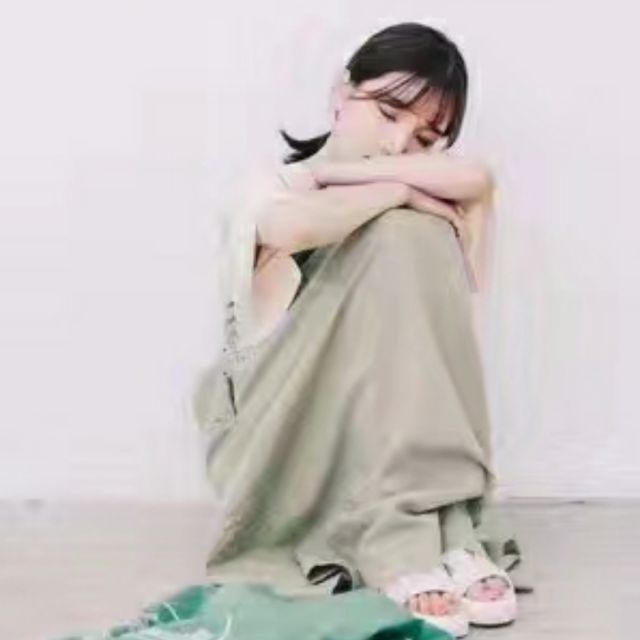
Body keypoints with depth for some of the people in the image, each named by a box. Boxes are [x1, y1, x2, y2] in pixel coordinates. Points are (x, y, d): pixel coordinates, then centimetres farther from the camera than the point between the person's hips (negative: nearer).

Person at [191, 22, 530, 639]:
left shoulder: (413, 209, 7)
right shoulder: (271, 189, -6)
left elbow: (477, 181, -18)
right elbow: (292, 229, -33)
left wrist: (346, 170, -16)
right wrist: (397, 190, -19)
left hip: (373, 441, 4)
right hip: (274, 437, -4)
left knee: (416, 234, -19)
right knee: (395, 237, -23)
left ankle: (442, 532, -24)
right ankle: (397, 546, -31)